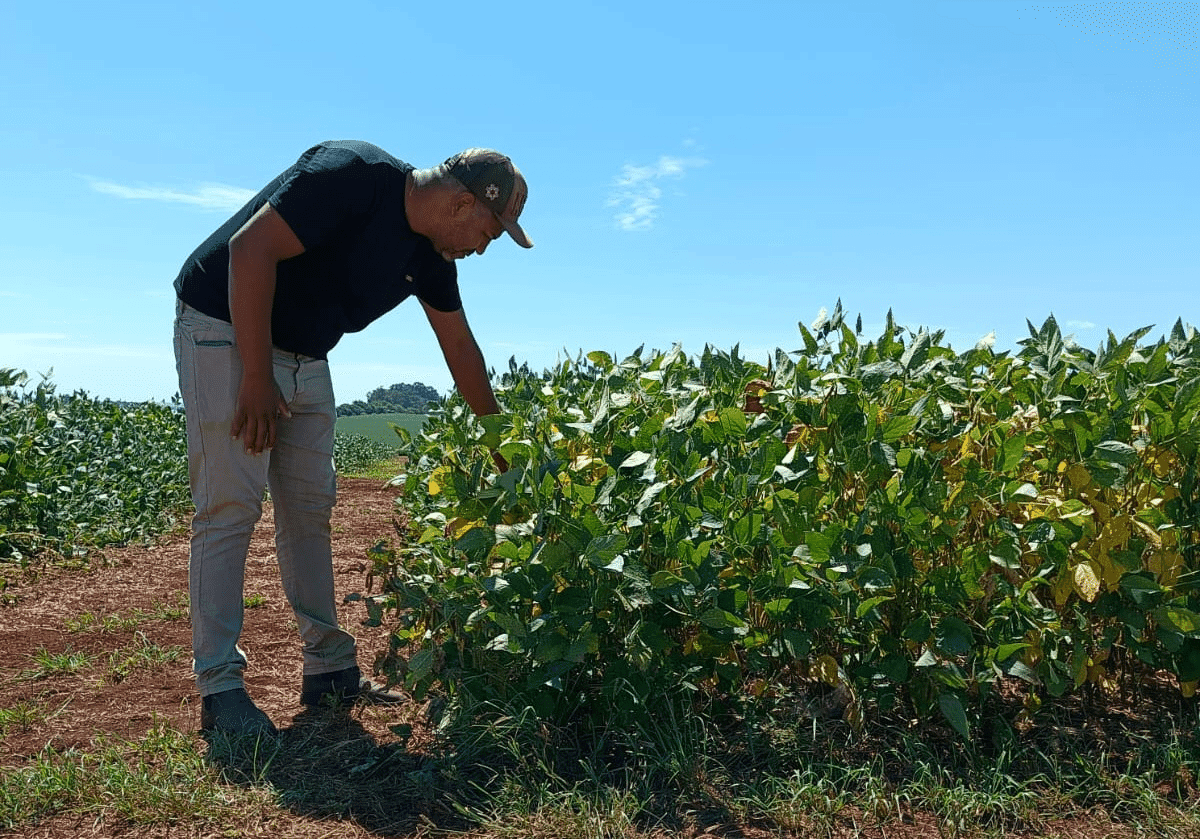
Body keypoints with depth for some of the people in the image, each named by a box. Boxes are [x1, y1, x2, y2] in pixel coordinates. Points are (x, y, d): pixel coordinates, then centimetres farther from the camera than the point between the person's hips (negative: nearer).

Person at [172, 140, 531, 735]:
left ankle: (330, 670, 14)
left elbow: (460, 347, 10)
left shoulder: (431, 256, 1)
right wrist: (258, 378, -25)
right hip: (225, 330, -8)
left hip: (305, 357, 8)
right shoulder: (354, 174, -23)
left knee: (310, 508, 7)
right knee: (231, 504, -10)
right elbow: (251, 250, -27)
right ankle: (218, 686, -1)